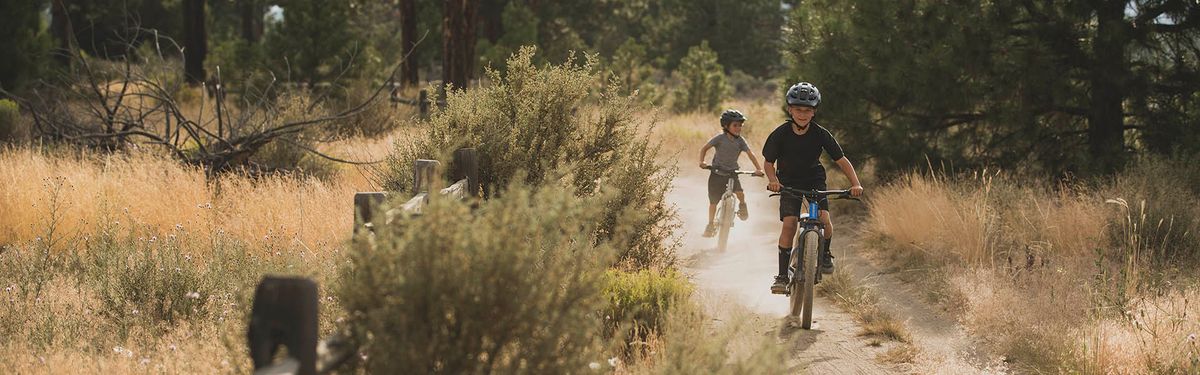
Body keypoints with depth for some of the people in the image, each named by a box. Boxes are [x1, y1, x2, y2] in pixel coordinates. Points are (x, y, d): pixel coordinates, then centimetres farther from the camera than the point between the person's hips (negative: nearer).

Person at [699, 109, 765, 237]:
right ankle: (710, 225, 22)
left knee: (740, 194, -22)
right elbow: (704, 148, -7)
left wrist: (758, 169, -24)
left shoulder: (740, 140, -6)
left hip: (732, 173, 1)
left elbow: (750, 153, -11)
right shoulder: (720, 138, -12)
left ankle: (742, 206, 13)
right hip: (717, 173, -1)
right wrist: (702, 162, -23)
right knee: (713, 202, 3)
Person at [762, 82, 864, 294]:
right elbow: (768, 162, -7)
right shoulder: (781, 134, -18)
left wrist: (855, 184, -30)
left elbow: (842, 161, -15)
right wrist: (773, 180, -28)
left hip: (814, 179, 0)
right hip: (789, 182, 0)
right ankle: (782, 276, -10)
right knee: (789, 223, -18)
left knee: (824, 219, -22)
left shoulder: (820, 134, -18)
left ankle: (825, 254, 10)